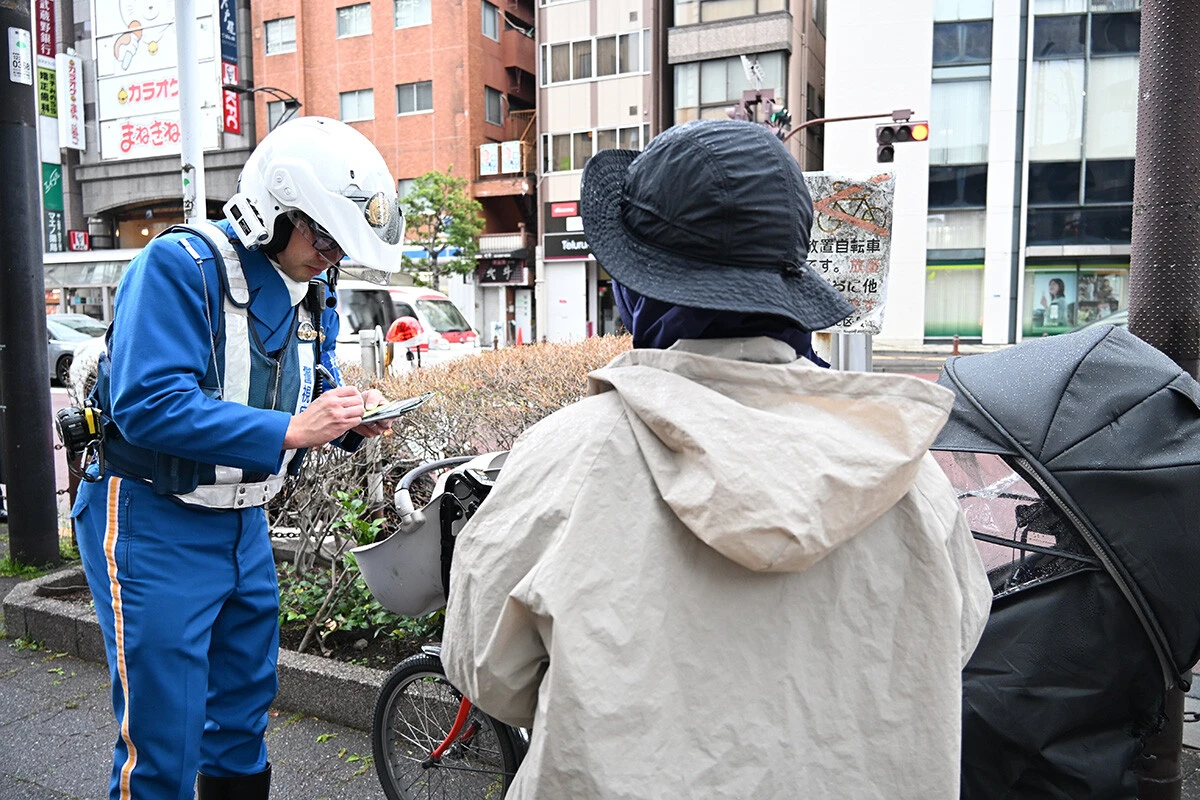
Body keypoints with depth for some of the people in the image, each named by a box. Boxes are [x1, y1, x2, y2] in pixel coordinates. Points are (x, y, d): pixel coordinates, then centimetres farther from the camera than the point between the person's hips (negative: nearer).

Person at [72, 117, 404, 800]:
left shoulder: (309, 291, 5)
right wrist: (288, 430, -30)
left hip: (244, 524, 7)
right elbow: (147, 403, -28)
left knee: (247, 705, 20)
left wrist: (351, 419, -10)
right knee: (162, 737, 1)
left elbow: (308, 395, 13)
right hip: (153, 524, -7)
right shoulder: (179, 265, -18)